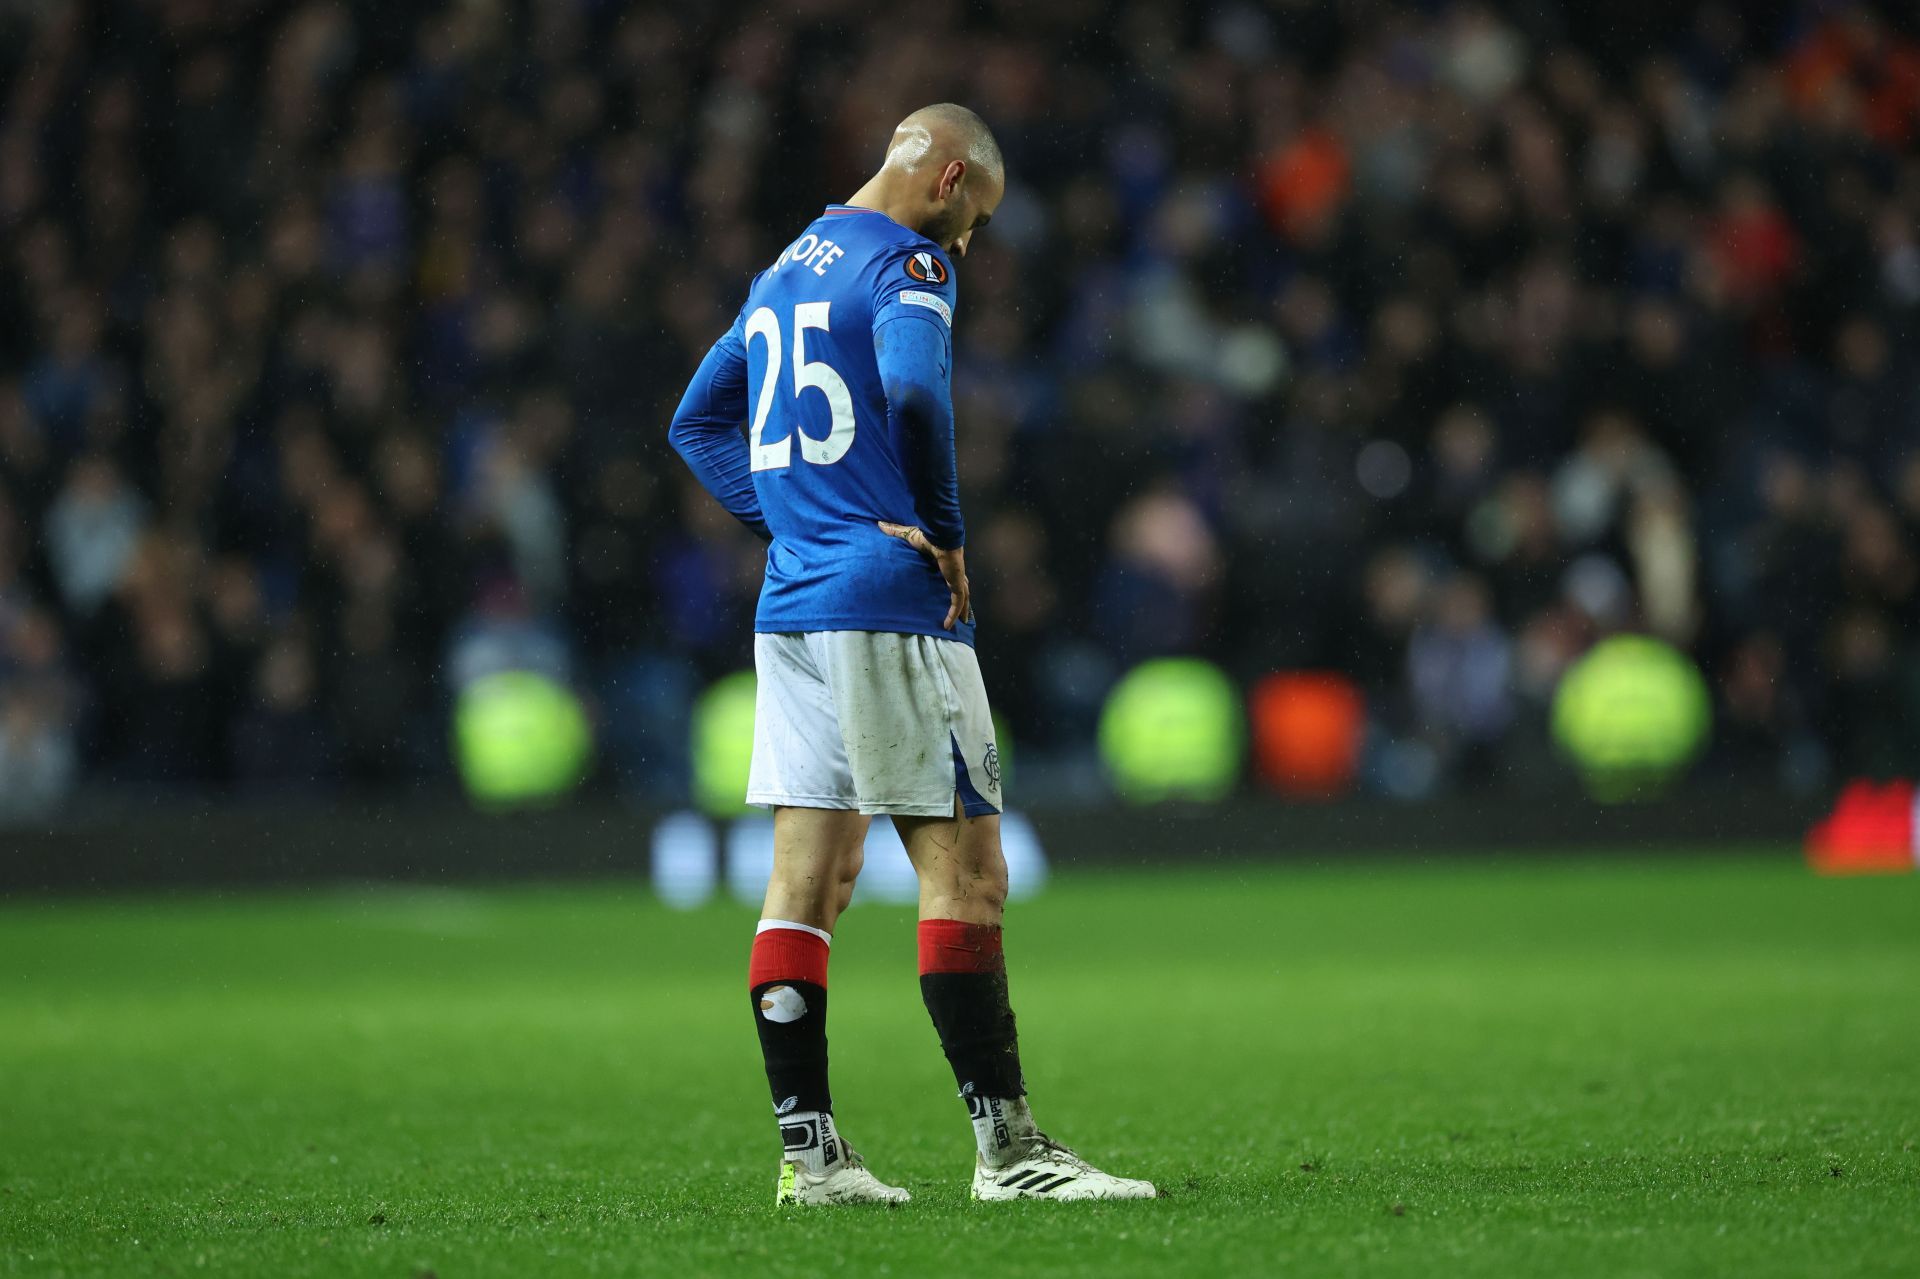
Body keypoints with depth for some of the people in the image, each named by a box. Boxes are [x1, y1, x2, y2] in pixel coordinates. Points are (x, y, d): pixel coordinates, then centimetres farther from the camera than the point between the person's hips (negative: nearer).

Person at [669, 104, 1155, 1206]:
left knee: (809, 880, 6)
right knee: (964, 869, -6)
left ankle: (809, 1152, 5)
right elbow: (912, 391, -26)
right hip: (888, 603, -8)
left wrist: (790, 520, 15)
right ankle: (1006, 1145, -8)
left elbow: (698, 423, 25)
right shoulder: (907, 262, -7)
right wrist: (946, 531, -13)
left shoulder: (785, 273, 20)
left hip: (792, 605, 8)